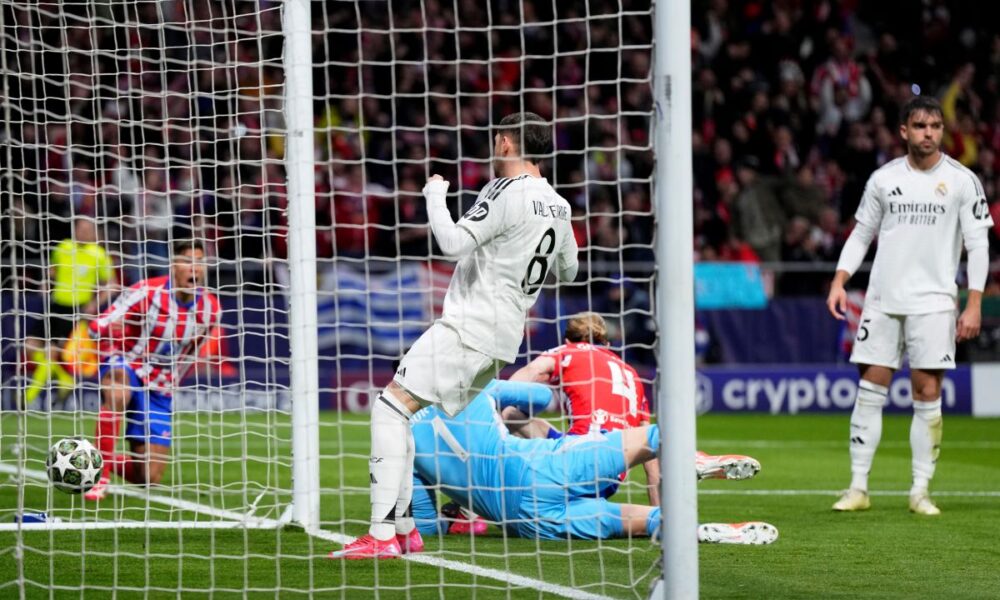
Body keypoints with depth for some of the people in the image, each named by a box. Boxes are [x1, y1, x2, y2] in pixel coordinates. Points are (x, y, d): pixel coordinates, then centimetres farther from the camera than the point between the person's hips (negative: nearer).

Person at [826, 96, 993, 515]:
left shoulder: (962, 181, 1)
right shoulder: (883, 179, 6)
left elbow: (978, 245, 1)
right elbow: (860, 234, 13)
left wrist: (974, 304, -7)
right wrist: (839, 281, 0)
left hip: (933, 302, -2)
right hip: (883, 299, 2)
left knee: (927, 394, -5)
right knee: (870, 389, -1)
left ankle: (920, 491, 3)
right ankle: (858, 488, 4)